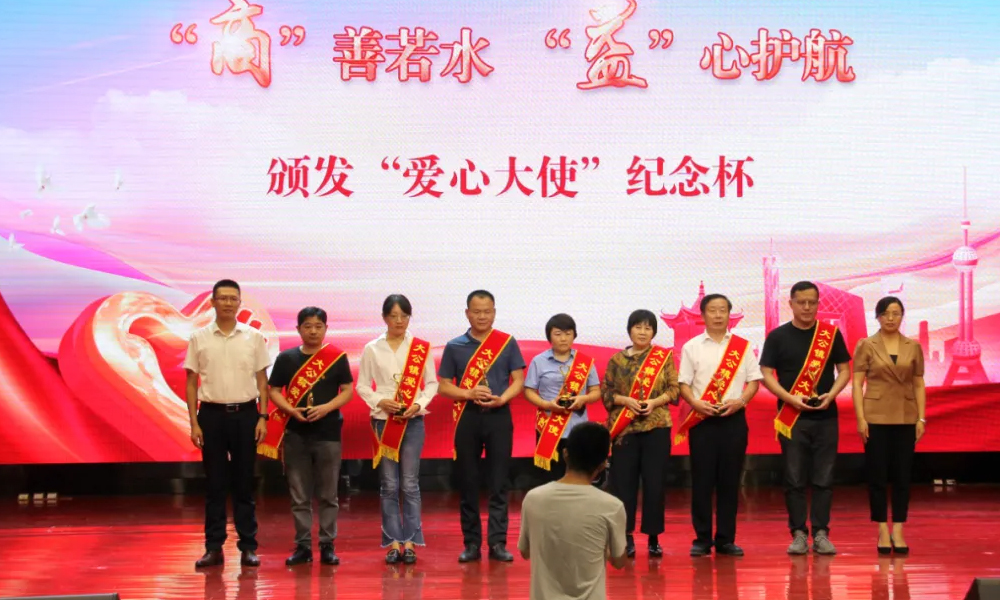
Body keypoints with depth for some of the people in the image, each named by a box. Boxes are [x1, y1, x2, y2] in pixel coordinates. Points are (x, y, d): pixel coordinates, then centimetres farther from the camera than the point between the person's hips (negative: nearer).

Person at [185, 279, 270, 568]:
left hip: (245, 414, 0)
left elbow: (262, 381, 6)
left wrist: (262, 418, -2)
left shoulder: (253, 337, 4)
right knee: (214, 484, 3)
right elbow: (191, 383, 4)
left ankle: (248, 546, 9)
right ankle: (213, 547, 8)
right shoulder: (199, 338, 2)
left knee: (244, 483, 4)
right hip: (212, 414, 0)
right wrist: (194, 423, -3)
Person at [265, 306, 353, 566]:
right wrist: (291, 410, -12)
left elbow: (347, 390, 1)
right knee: (299, 496, 4)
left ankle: (327, 545, 10)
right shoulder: (286, 358, 5)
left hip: (328, 431, -1)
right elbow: (274, 390, 6)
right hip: (296, 434, 1)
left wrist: (327, 408, -15)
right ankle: (303, 546, 10)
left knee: (328, 494, 3)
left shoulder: (337, 357, 2)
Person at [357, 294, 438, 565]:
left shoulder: (421, 348, 3)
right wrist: (380, 401, -11)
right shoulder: (372, 349, 4)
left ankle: (410, 542, 5)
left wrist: (419, 404, -10)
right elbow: (362, 385, 5)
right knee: (389, 485, 1)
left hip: (412, 421, 0)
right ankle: (393, 542, 6)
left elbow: (432, 383, 5)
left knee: (410, 484, 0)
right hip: (383, 421, 0)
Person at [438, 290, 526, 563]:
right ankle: (471, 543, 10)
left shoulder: (508, 343, 4)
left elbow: (518, 380, 3)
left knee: (499, 482, -1)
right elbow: (444, 386, 5)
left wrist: (502, 398, -16)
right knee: (468, 482, 3)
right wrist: (470, 393, -13)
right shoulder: (455, 346, 5)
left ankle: (498, 542, 3)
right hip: (467, 417, 1)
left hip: (499, 416, -1)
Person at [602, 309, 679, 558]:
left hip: (656, 426, -1)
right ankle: (627, 537, 7)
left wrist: (654, 402, -14)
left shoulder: (665, 357, 6)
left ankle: (653, 538, 8)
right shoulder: (616, 360, 8)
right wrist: (626, 400, -12)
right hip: (624, 428, 1)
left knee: (654, 482, -1)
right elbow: (606, 392, 5)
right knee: (624, 481, -1)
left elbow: (674, 389, 1)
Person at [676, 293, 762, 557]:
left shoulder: (742, 346, 8)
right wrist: (696, 403, -14)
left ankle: (726, 539, 9)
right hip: (702, 419, -1)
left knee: (730, 479, 3)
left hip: (733, 418, 1)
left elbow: (754, 380, 7)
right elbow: (683, 383, 3)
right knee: (702, 479, -1)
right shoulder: (692, 347, 5)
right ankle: (702, 539, 5)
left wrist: (740, 401, -10)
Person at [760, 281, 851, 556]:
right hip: (792, 417, -1)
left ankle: (821, 533, 8)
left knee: (823, 479, 2)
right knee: (795, 479, 1)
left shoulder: (831, 335, 6)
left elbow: (844, 370, 9)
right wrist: (790, 398, -13)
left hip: (825, 417, 1)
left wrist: (830, 395, -9)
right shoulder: (778, 336, 2)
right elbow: (766, 374, 0)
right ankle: (799, 533, 6)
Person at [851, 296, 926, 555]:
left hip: (905, 419, 2)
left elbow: (919, 385, 7)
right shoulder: (866, 346, 0)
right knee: (877, 476, 1)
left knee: (902, 476, 3)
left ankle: (898, 532, 9)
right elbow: (857, 383, -2)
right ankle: (883, 532, 8)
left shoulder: (913, 347, 6)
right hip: (876, 418, -2)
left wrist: (921, 418, 1)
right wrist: (860, 419, -10)